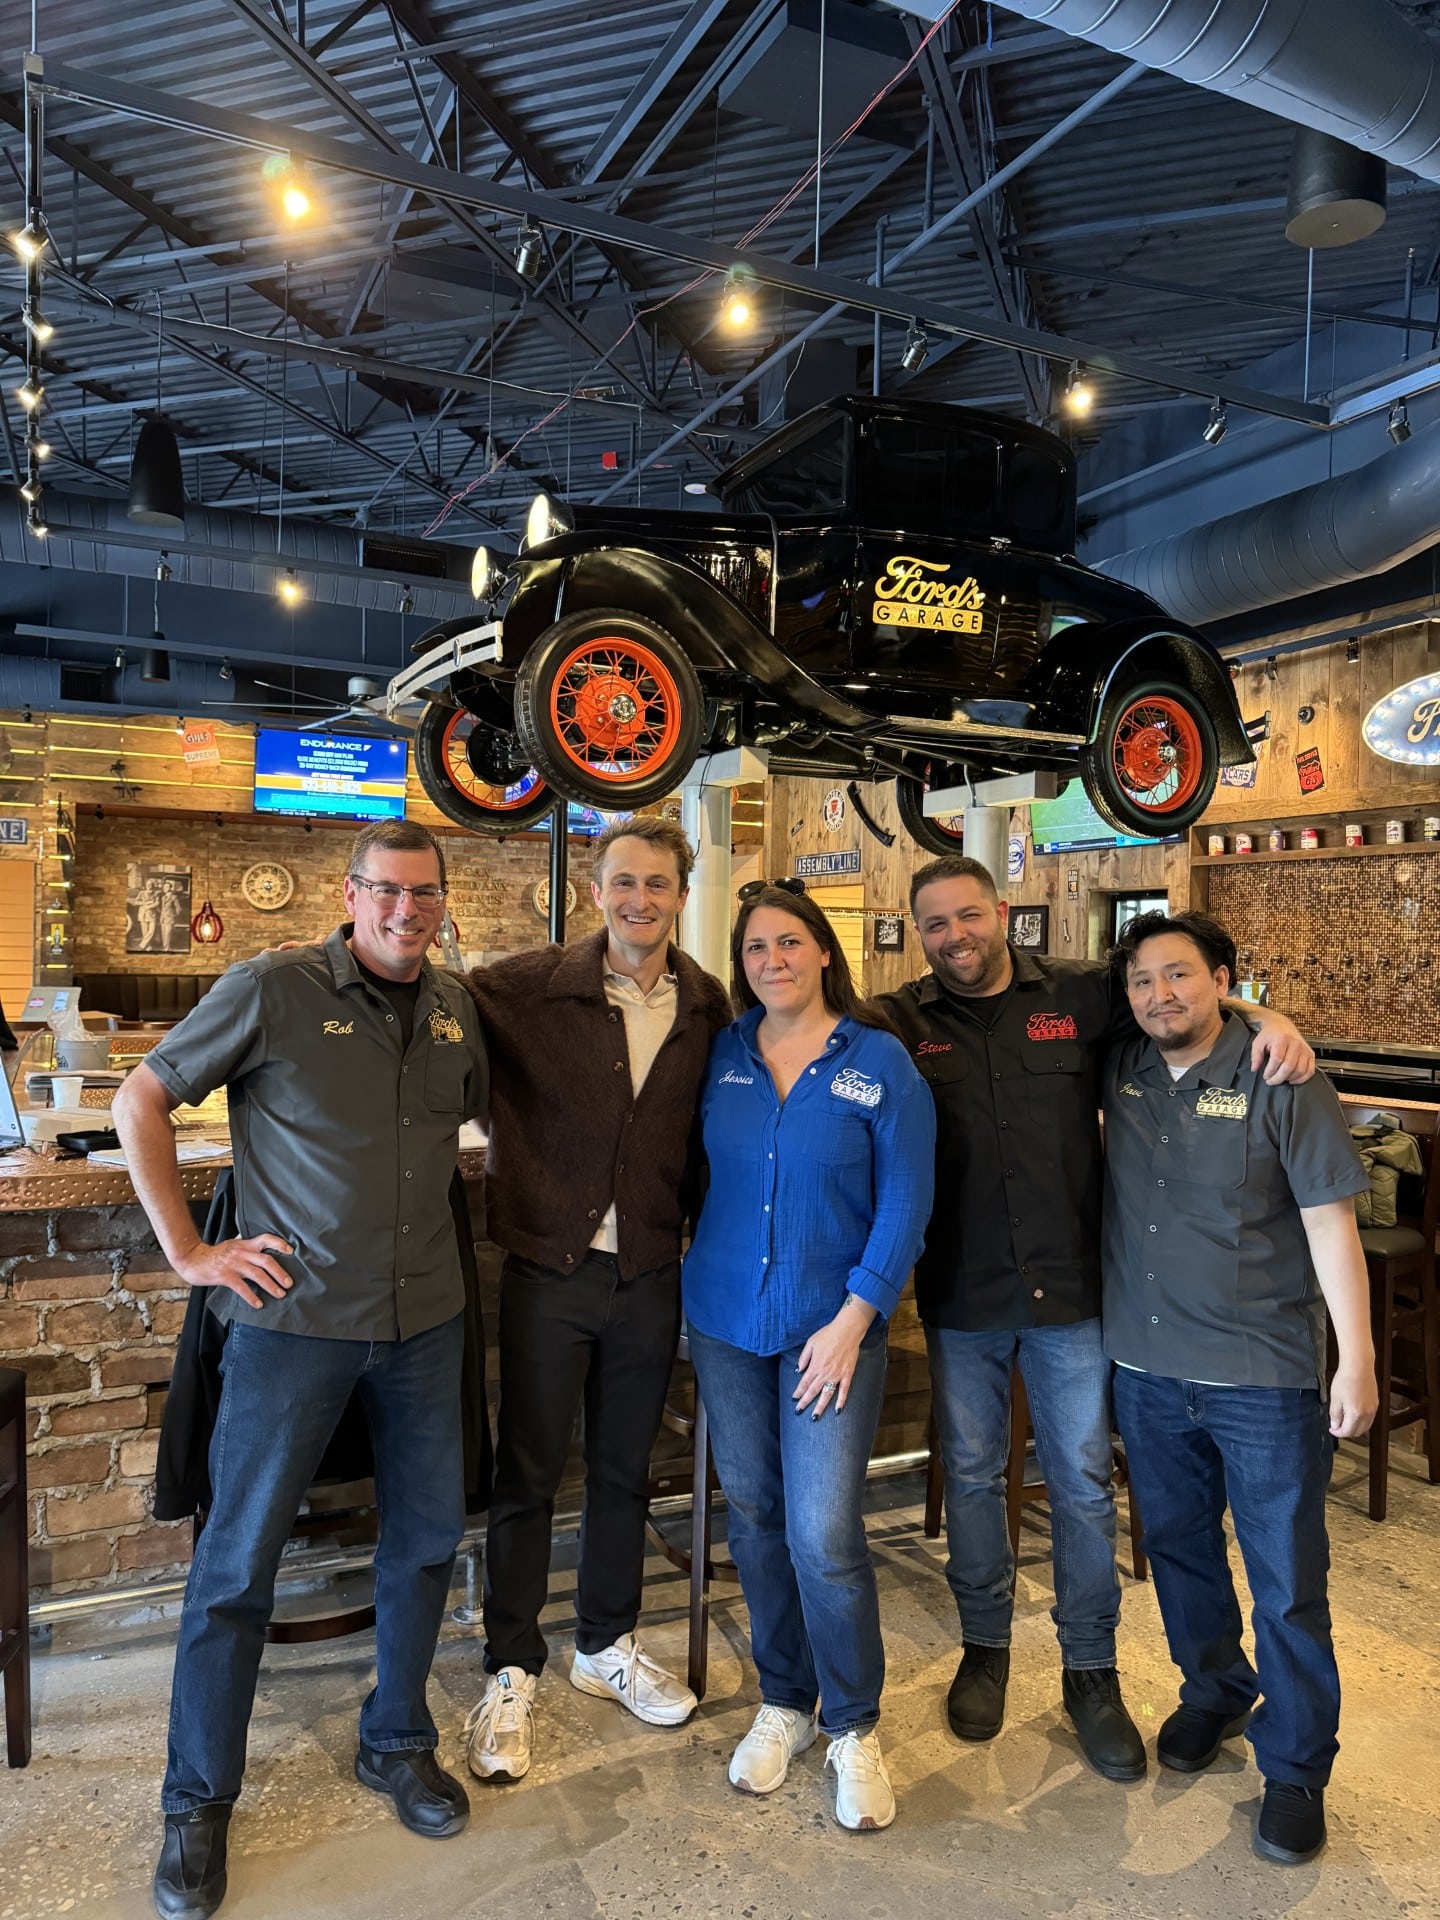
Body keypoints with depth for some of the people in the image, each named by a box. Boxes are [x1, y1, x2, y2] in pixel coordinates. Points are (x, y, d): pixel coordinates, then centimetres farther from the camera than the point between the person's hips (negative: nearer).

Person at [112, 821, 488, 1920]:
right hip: (295, 1319, -4)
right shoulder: (273, 990, -11)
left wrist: (460, 1234, 9)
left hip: (426, 1321, 5)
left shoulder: (459, 1009, 3)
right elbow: (141, 1100, -4)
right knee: (238, 1561, 7)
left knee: (427, 1538, 15)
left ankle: (397, 1745, 39)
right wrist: (189, 1252, -7)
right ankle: (198, 1802, 29)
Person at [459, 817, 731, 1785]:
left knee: (626, 1472, 19)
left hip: (651, 1272, 3)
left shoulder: (708, 1006, 0)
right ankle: (513, 1673, 29)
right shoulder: (527, 988, -11)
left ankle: (608, 1644, 41)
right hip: (548, 1269, -3)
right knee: (528, 1476, 9)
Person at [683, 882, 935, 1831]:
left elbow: (904, 1206, -8)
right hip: (727, 1321, 4)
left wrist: (852, 1319, -12)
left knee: (824, 1534, -4)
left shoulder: (881, 1061, -8)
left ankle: (854, 1729, 20)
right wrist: (699, 1264, 3)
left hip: (833, 1325, -3)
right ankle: (783, 1704, 34)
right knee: (755, 1521, 13)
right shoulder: (723, 1055, 2)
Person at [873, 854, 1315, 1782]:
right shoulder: (902, 1021, -4)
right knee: (972, 1477, 16)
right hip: (962, 1296, 0)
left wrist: (1270, 1017, -15)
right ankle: (985, 1648, 38)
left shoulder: (1082, 996, -3)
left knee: (1084, 1485, 12)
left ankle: (1092, 1671, 33)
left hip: (1071, 1289, 0)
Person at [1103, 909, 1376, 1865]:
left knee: (1287, 1583, 7)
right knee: (1179, 1547, 21)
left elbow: (1331, 1220, -11)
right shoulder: (1120, 1071, -1)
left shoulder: (1280, 1081, -12)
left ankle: (1296, 1768, 27)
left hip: (1265, 1374, -4)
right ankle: (1215, 1692, 45)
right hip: (1148, 1365, 4)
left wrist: (1358, 1357, -12)